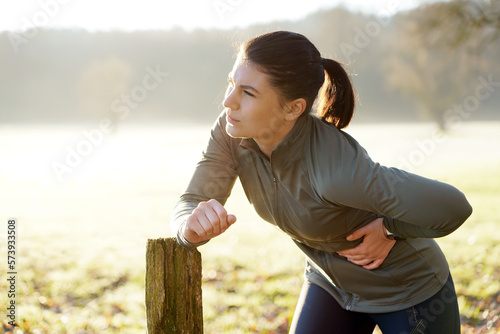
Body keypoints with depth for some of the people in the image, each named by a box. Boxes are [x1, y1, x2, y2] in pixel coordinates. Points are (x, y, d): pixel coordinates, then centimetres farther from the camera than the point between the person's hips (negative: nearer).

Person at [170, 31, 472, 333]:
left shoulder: (334, 166, -39)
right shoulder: (232, 131, -20)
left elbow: (452, 207, -35)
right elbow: (185, 211, -18)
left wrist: (391, 229, -19)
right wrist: (194, 225, -40)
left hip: (410, 288, -5)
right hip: (332, 282, 5)